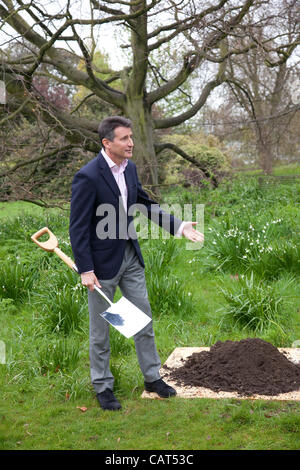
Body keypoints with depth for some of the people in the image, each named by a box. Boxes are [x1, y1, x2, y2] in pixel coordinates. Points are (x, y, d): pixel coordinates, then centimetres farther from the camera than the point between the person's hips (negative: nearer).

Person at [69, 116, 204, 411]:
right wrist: (85, 270, -19)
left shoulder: (129, 168, 2)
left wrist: (179, 226, 4)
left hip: (130, 256, 7)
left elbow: (146, 204, 14)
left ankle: (152, 377, 28)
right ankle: (102, 386, 24)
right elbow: (78, 228, -18)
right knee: (100, 328, 8)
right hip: (102, 262, -7)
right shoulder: (87, 177, -21)